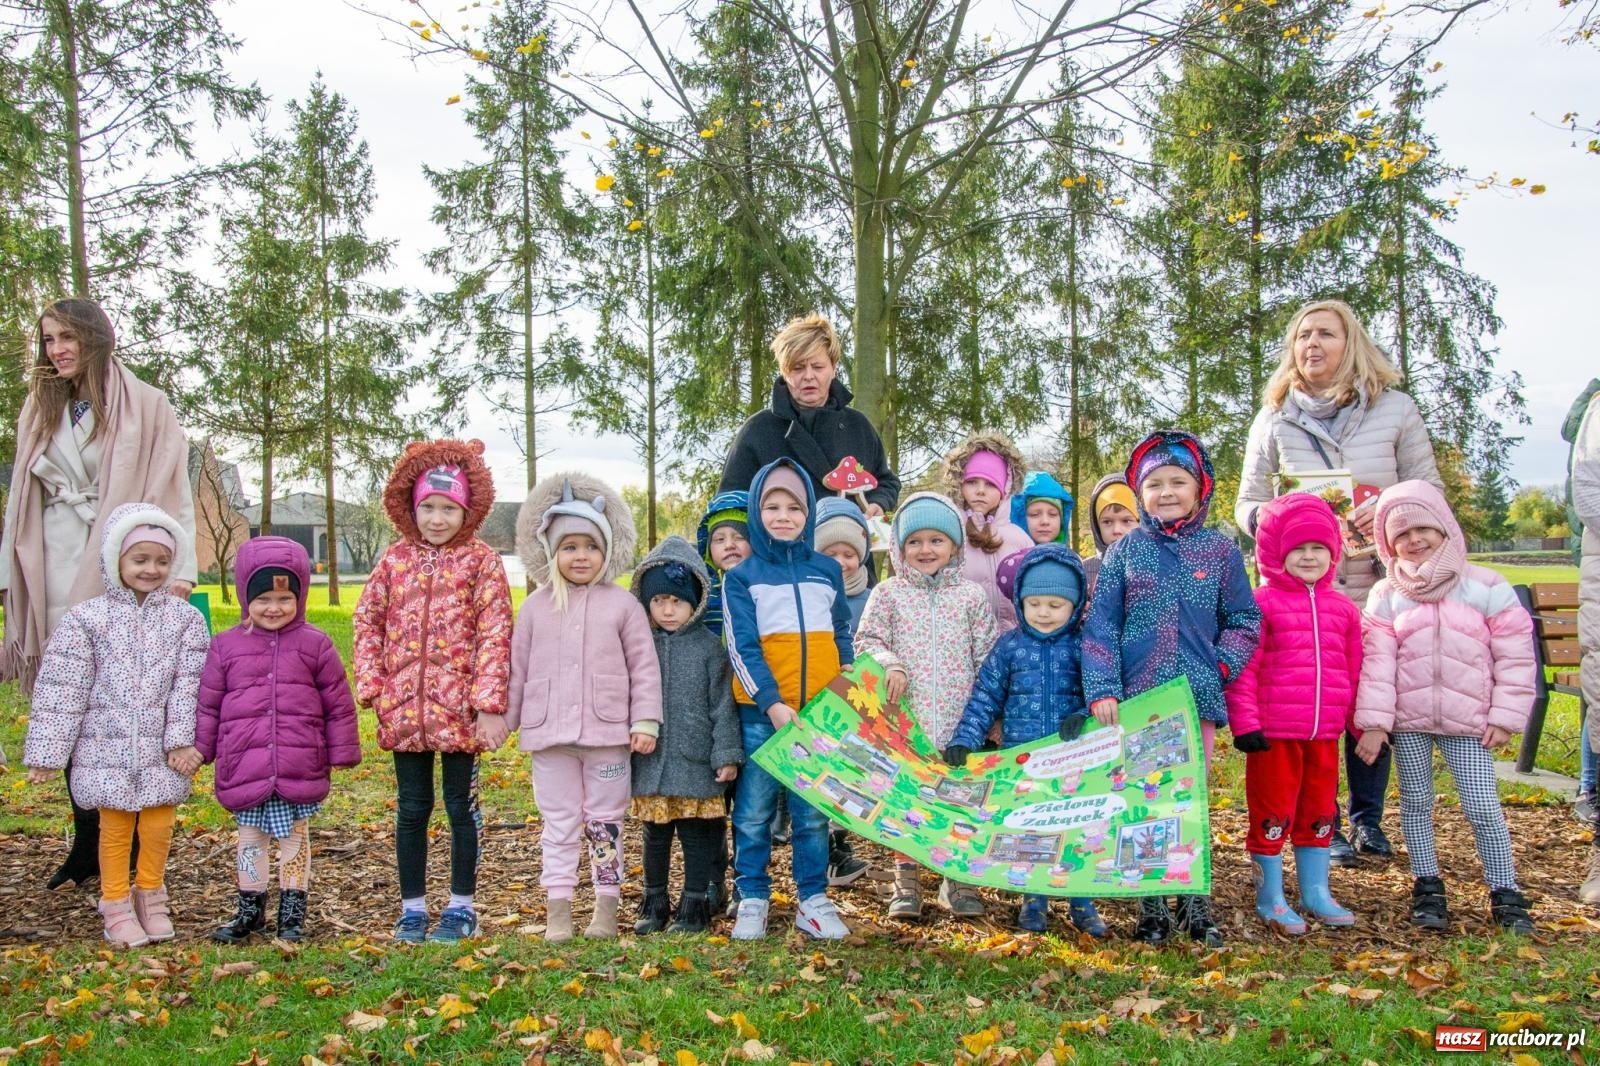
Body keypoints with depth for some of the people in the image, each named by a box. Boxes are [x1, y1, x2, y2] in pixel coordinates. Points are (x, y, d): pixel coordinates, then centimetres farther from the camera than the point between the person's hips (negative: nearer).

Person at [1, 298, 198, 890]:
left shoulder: (146, 407, 1)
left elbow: (171, 491, -4)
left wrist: (178, 571, -13)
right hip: (56, 582, 5)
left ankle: (132, 850, 5)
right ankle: (88, 845, 13)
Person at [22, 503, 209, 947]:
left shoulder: (184, 618, 2)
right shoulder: (87, 619, -3)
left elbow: (191, 684, -1)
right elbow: (62, 688, -3)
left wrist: (185, 740, -9)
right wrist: (46, 753, -5)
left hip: (162, 748, 1)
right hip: (107, 747, -1)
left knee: (158, 826, 6)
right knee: (115, 828, 6)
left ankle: (150, 896, 28)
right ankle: (116, 904, 23)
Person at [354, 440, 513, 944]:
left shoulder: (481, 561, -4)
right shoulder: (395, 559, 7)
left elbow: (494, 634, -8)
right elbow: (368, 621, 8)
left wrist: (489, 703, -14)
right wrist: (371, 685, -2)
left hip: (459, 708, -3)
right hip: (404, 708, 3)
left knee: (461, 806, 8)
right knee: (411, 808, 11)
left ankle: (461, 907, 21)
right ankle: (412, 909, 23)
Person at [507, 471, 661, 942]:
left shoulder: (623, 604, -1)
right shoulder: (536, 606, 5)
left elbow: (644, 667, -2)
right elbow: (518, 668, 9)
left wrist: (645, 721, -6)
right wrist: (504, 720, 9)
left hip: (608, 732, -2)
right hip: (550, 734, 2)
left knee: (605, 824, 9)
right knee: (558, 824, 9)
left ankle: (606, 909, 19)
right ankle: (558, 912, 15)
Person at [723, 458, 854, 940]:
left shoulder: (828, 570, 10)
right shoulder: (741, 576, 1)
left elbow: (842, 637, 17)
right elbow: (742, 648, -6)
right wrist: (772, 703, -15)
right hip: (761, 711, -2)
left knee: (813, 812, 8)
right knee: (754, 812, 4)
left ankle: (813, 900, 19)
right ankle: (753, 900, 17)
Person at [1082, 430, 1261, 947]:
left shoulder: (1219, 550, 5)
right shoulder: (1124, 551, 3)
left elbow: (1244, 621, 9)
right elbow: (1099, 624, -1)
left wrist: (1221, 667, -7)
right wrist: (1101, 690, -10)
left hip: (1197, 697, 0)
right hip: (1136, 697, 0)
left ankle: (1194, 904, 19)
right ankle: (1151, 907, 16)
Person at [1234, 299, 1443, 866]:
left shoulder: (1395, 409, 3)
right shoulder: (1273, 419, 6)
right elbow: (1247, 503, 7)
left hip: (1378, 584, 0)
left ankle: (1368, 818, 25)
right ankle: (1323, 825, 17)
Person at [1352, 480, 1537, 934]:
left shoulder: (1487, 588, -1)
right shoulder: (1386, 596, 2)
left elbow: (1515, 657, 0)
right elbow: (1377, 662, -4)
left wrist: (1505, 717, -4)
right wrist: (1373, 722, -9)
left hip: (1468, 721, -1)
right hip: (1407, 720, 2)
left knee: (1483, 806, -2)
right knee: (1416, 802, 10)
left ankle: (1505, 893, 13)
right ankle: (1428, 887, 23)